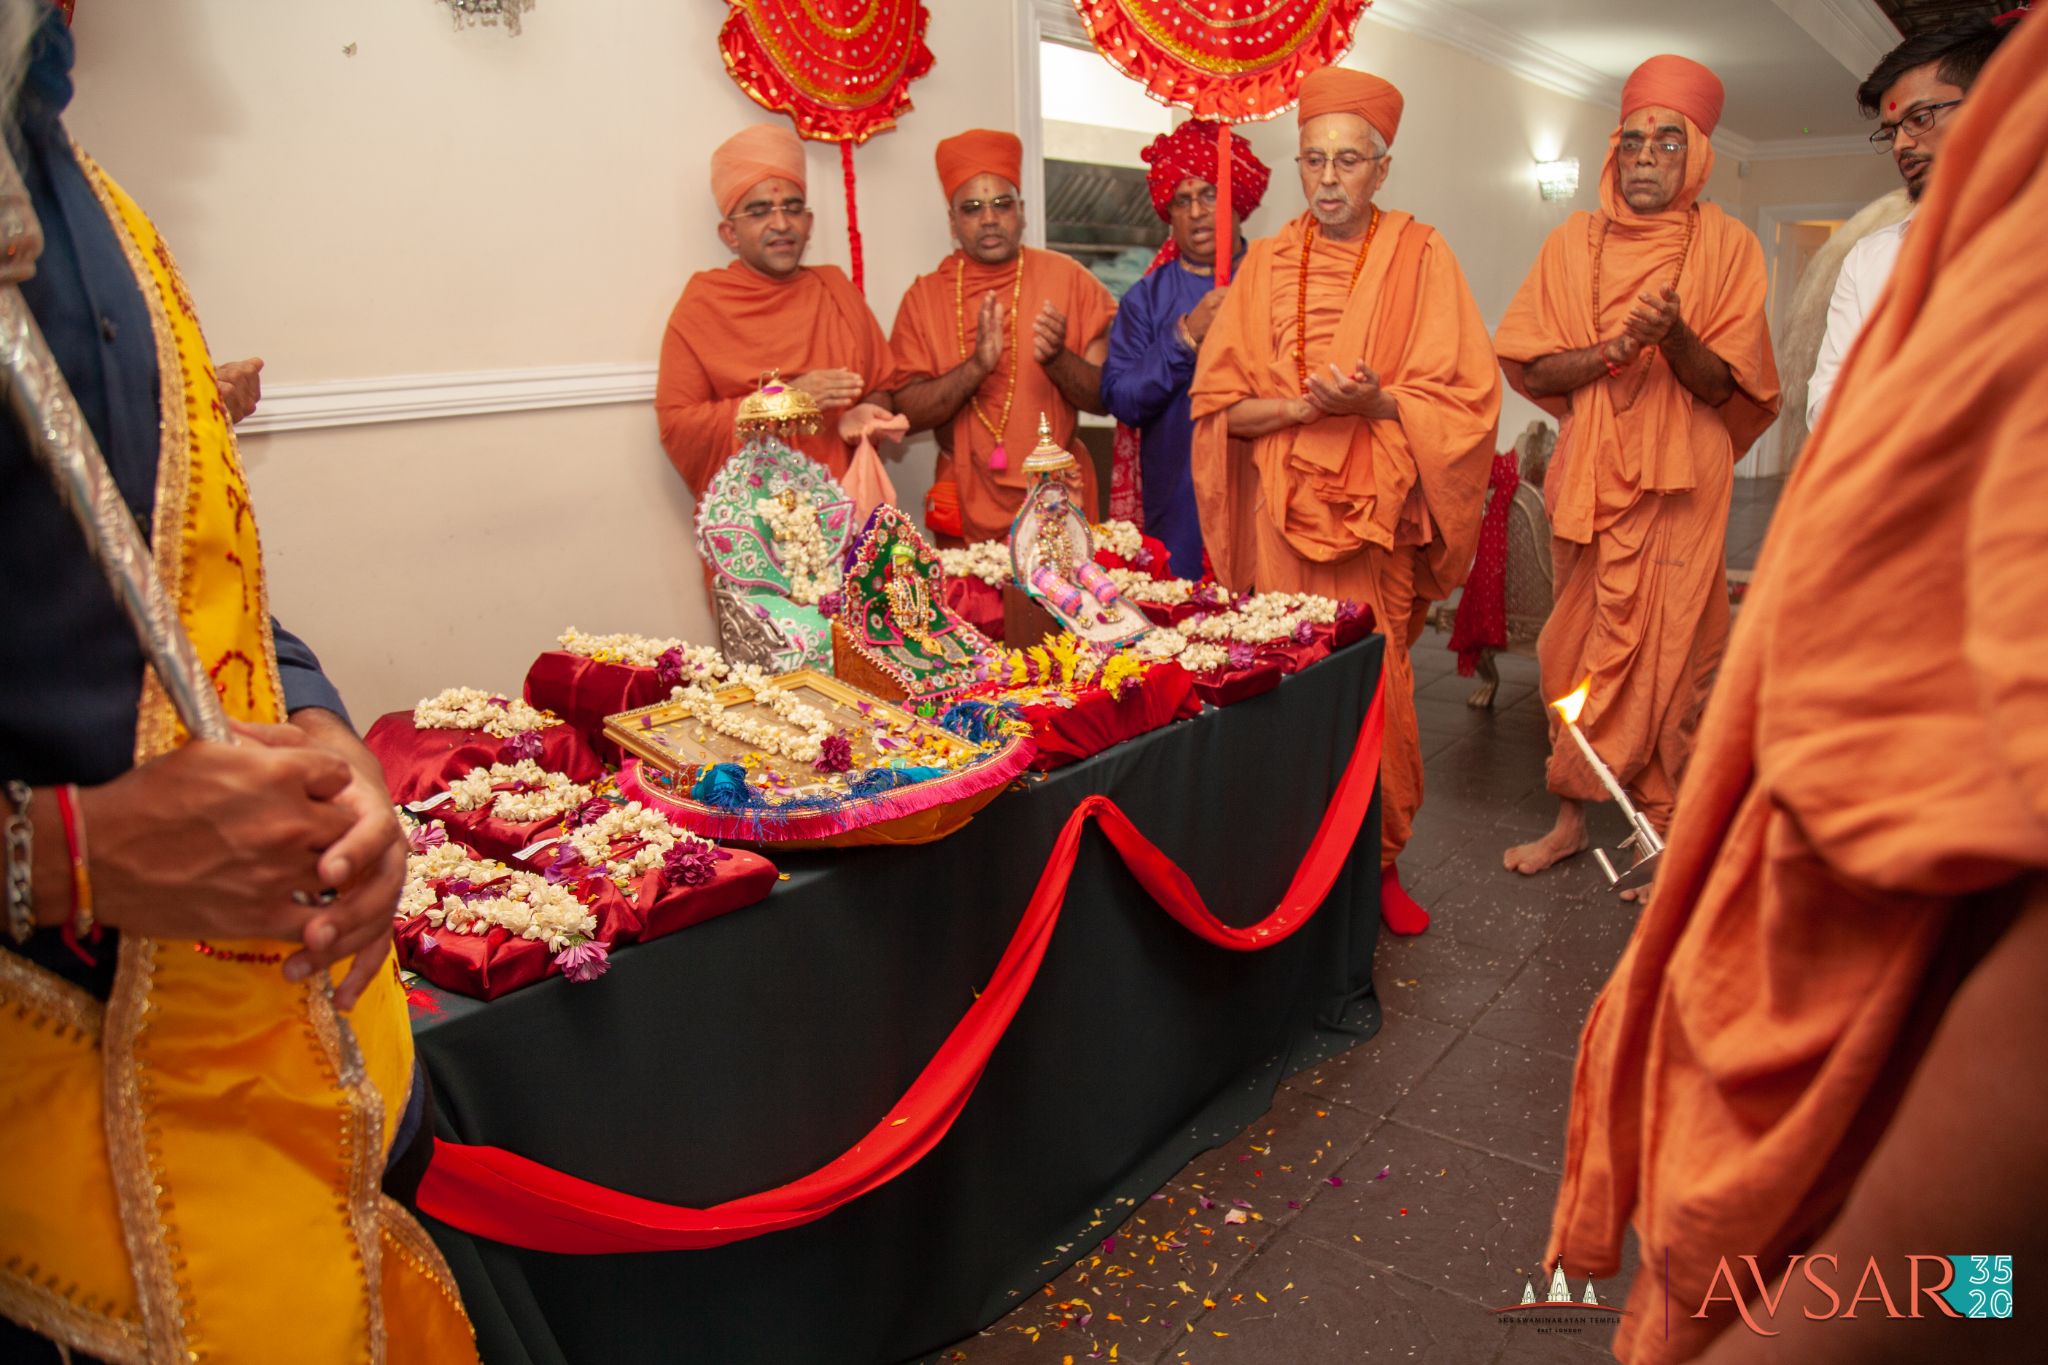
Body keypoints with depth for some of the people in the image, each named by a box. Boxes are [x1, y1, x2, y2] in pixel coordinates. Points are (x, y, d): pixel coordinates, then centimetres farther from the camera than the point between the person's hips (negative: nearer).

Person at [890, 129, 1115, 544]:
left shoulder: (1068, 279, -1)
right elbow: (907, 413, -8)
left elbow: (1104, 398, -4)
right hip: (964, 505, 0)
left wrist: (1057, 359, -23)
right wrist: (977, 365, -22)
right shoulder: (924, 296, 0)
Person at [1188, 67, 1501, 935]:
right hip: (1282, 520, 1)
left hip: (1377, 519, -1)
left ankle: (1378, 861, 16)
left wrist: (1374, 401, -18)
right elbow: (1218, 402, 3)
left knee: (1374, 689, 0)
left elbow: (1465, 399, -1)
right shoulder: (1265, 266, 9)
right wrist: (1304, 405, -14)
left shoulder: (1419, 258, 4)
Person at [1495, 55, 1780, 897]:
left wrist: (1674, 336, -22)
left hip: (1678, 486, -2)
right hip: (1587, 476, 2)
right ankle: (1571, 819, 20)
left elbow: (1725, 387, -4)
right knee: (1576, 653, 7)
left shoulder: (1727, 247, 2)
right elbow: (1528, 368, 0)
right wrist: (1620, 345, -15)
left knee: (1666, 657, -3)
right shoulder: (1575, 243, 7)